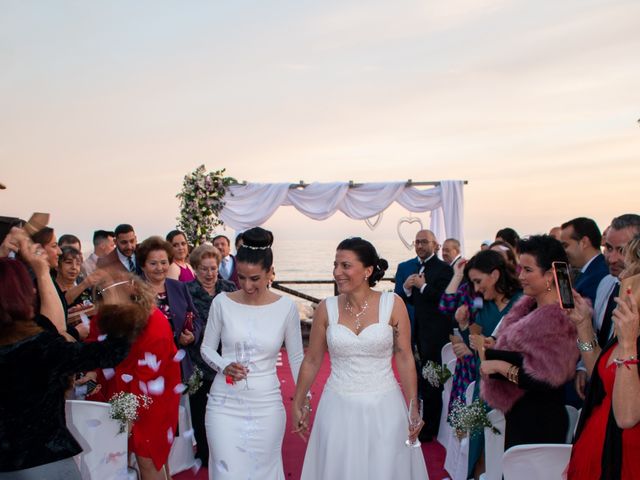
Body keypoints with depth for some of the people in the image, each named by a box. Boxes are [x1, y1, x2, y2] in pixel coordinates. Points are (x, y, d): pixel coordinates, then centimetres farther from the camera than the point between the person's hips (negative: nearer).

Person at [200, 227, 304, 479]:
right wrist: (224, 366, -13)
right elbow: (207, 347, 6)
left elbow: (296, 358, 4)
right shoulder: (222, 302, -5)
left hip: (266, 404, 0)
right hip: (225, 403, 0)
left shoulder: (286, 307, -6)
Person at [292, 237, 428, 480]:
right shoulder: (326, 308, -5)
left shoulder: (393, 304, -8)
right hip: (338, 409, 1)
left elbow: (405, 358, -3)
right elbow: (312, 361, 4)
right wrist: (297, 405, 10)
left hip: (384, 408, -1)